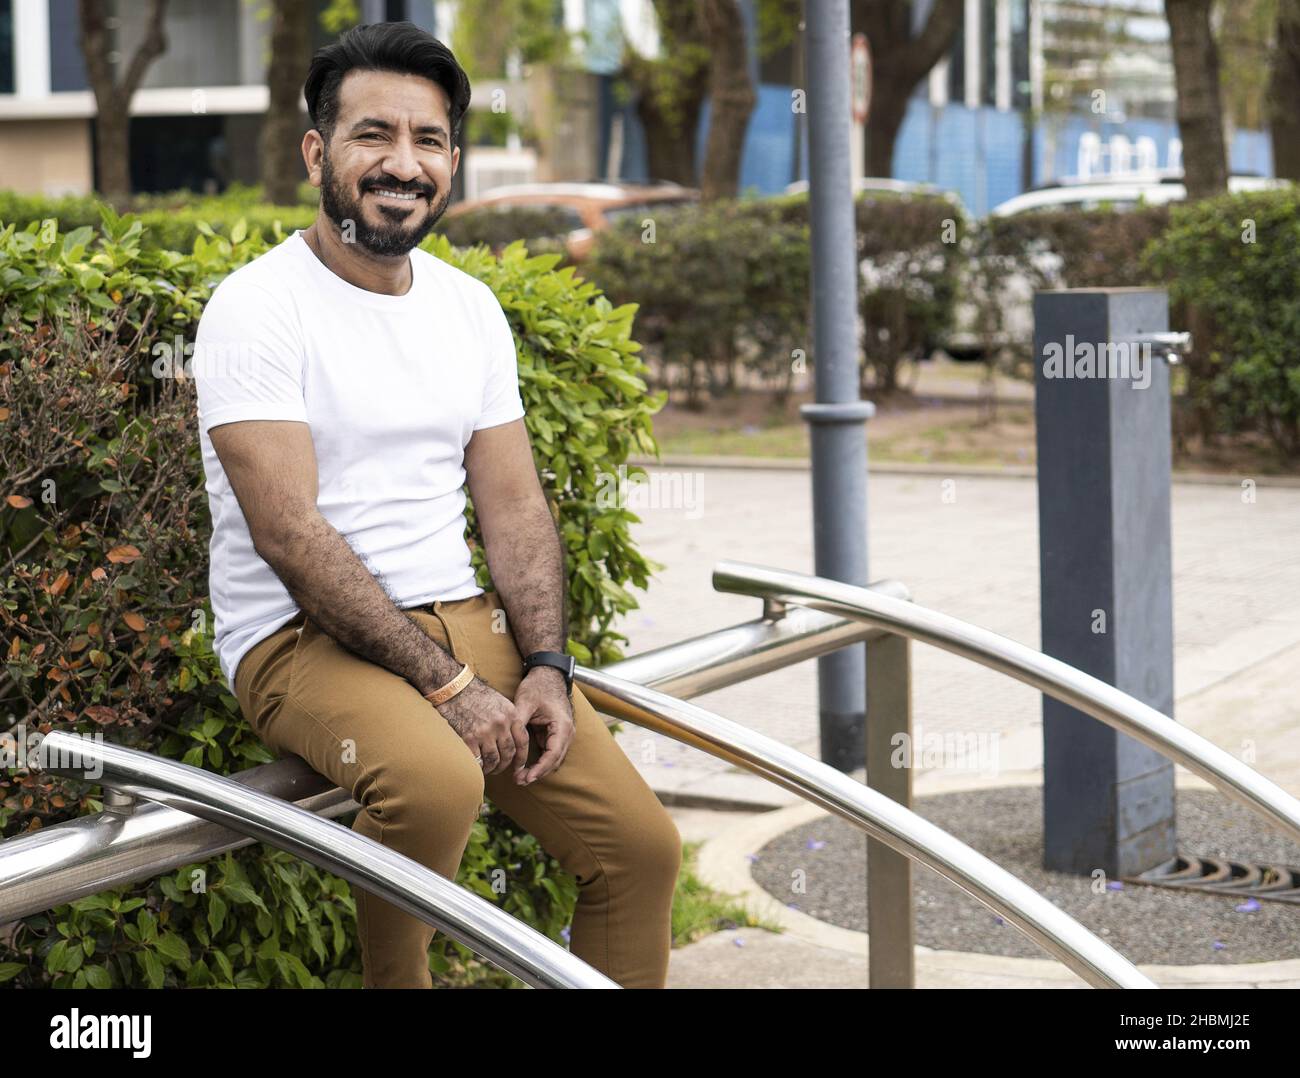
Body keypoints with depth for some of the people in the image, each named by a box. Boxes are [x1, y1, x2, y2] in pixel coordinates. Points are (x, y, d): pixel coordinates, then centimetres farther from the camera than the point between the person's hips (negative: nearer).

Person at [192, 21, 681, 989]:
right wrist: (447, 685, -21)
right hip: (304, 637, -6)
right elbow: (291, 533, -18)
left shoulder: (471, 308, 11)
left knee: (643, 844, -6)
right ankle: (395, 982, -9)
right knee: (438, 781, -35)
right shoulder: (259, 308, -10)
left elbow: (514, 504, 10)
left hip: (463, 618, 6)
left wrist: (546, 667, -6)